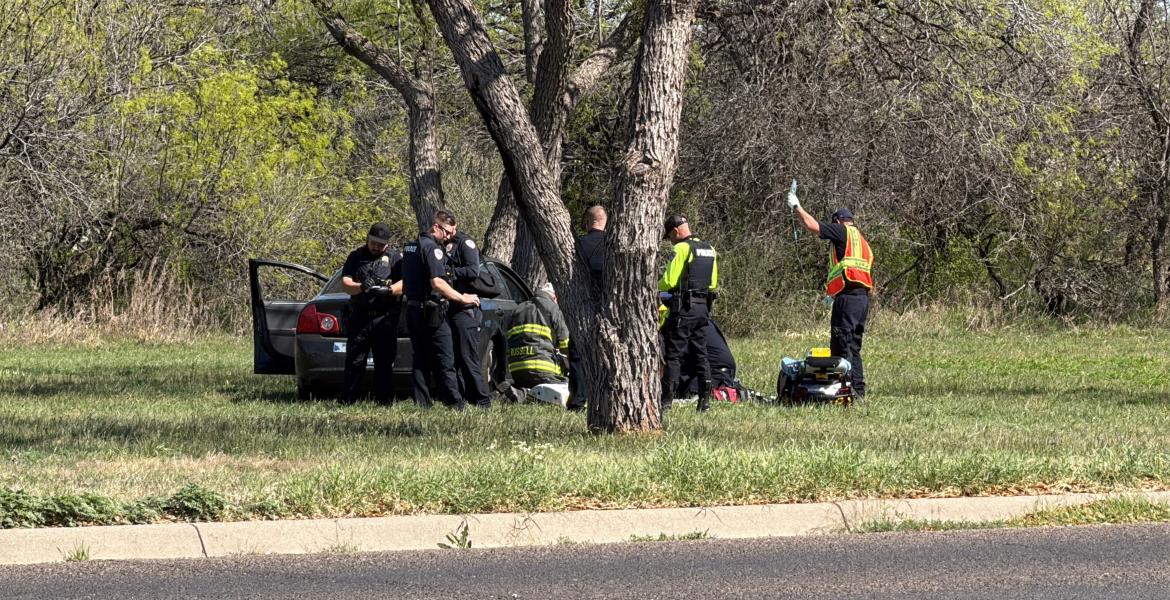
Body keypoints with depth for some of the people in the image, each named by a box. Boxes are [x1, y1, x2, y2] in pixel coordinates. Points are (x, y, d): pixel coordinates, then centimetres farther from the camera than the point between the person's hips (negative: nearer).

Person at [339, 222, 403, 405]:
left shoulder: (394, 257, 10)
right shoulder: (356, 257, 14)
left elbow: (404, 284, -1)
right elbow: (345, 284, 3)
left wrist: (388, 290, -20)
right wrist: (362, 287, -18)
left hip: (385, 319, -1)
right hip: (360, 318, 1)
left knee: (385, 363, 0)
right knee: (354, 362, -1)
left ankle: (385, 401, 4)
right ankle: (347, 402, 1)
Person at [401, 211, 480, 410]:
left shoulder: (410, 247, 15)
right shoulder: (432, 248, -14)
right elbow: (437, 283, -23)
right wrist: (462, 298, -16)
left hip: (412, 309, 9)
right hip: (431, 311, -9)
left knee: (420, 360, 10)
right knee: (444, 361, -4)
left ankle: (421, 403, 7)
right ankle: (455, 404, -4)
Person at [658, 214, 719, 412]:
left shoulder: (682, 248, -12)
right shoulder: (709, 250, 13)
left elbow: (668, 282, -15)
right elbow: (713, 283, 19)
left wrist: (654, 289, 3)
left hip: (683, 307, -7)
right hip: (704, 307, 7)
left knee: (673, 354, -5)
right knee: (700, 353, 11)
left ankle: (667, 400, -8)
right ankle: (705, 399, 8)